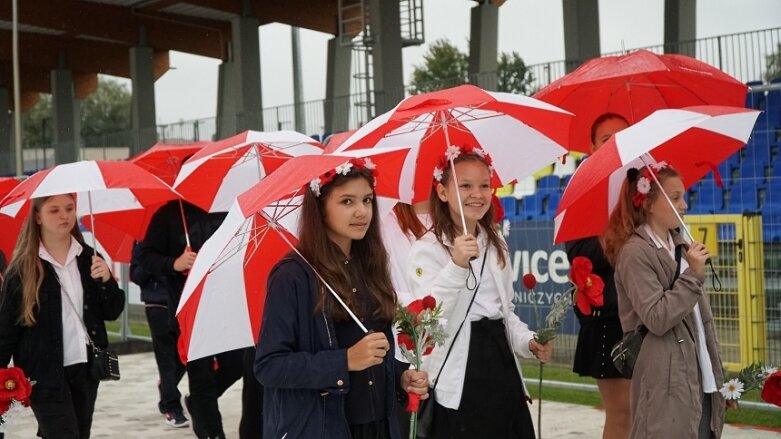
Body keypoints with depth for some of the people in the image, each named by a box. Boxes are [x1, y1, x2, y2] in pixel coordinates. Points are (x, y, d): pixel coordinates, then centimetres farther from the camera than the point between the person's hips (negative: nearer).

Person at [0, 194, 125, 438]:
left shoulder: (88, 258, 5)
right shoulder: (23, 269, -7)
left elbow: (112, 313, 6)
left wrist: (107, 281, -12)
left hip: (86, 369, 5)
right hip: (45, 374, -5)